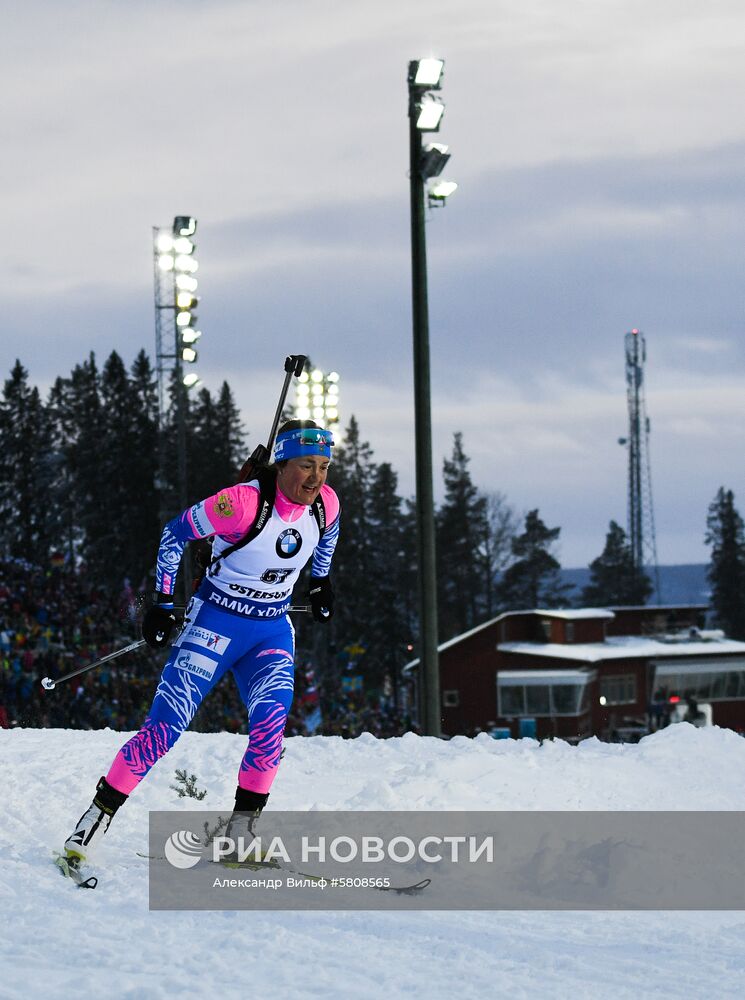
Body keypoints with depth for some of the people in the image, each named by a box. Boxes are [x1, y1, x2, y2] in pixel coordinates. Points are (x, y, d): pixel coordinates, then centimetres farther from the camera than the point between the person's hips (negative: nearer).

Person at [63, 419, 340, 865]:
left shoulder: (325, 502, -8)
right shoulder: (244, 502, -25)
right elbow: (176, 532, -12)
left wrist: (321, 581, 24)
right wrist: (164, 603, -10)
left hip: (273, 631, 4)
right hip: (216, 622, -4)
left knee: (271, 721, -20)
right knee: (166, 725, -11)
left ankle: (241, 828, -8)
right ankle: (98, 816, 0)